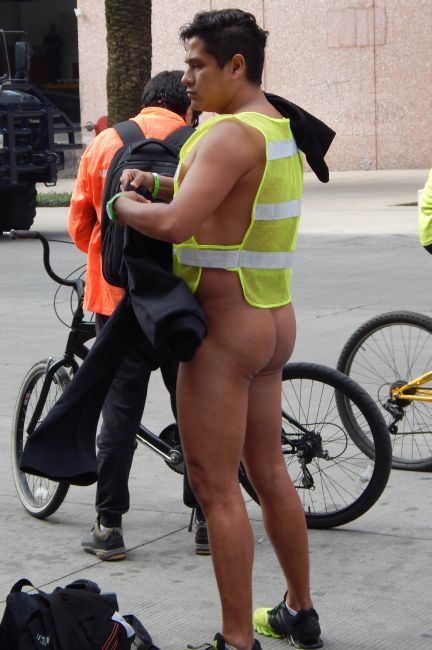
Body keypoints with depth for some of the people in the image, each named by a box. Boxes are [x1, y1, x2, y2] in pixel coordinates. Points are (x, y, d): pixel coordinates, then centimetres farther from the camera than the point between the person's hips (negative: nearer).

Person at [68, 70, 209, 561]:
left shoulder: (103, 145, 4)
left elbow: (79, 225, 7)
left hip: (115, 296, 1)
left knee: (119, 412, 6)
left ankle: (108, 526, 7)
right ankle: (206, 520, 13)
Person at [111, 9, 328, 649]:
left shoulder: (231, 133, -19)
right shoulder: (282, 129, 12)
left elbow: (174, 223, -30)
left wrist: (125, 206, -11)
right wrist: (162, 184, 9)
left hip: (224, 328, -10)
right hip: (275, 320, 10)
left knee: (216, 487, -3)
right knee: (269, 471, 19)